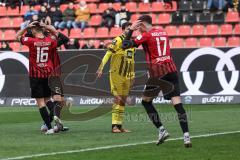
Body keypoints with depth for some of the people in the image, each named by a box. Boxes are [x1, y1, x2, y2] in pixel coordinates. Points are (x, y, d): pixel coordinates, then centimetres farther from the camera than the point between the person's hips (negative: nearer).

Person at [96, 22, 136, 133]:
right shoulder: (118, 40, -11)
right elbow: (108, 54, -17)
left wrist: (132, 76, 19)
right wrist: (101, 68, -26)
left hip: (126, 76, 7)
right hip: (116, 74, -7)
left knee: (123, 100, 8)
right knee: (118, 99, -9)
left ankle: (119, 125, 13)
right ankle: (114, 125, -7)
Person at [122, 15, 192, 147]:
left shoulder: (146, 35, -2)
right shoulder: (163, 33, 17)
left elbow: (125, 46, -3)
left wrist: (131, 30, 8)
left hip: (157, 73, -5)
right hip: (171, 70, 5)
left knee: (146, 101, 14)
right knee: (177, 102, -4)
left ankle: (161, 130, 5)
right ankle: (186, 135, -16)